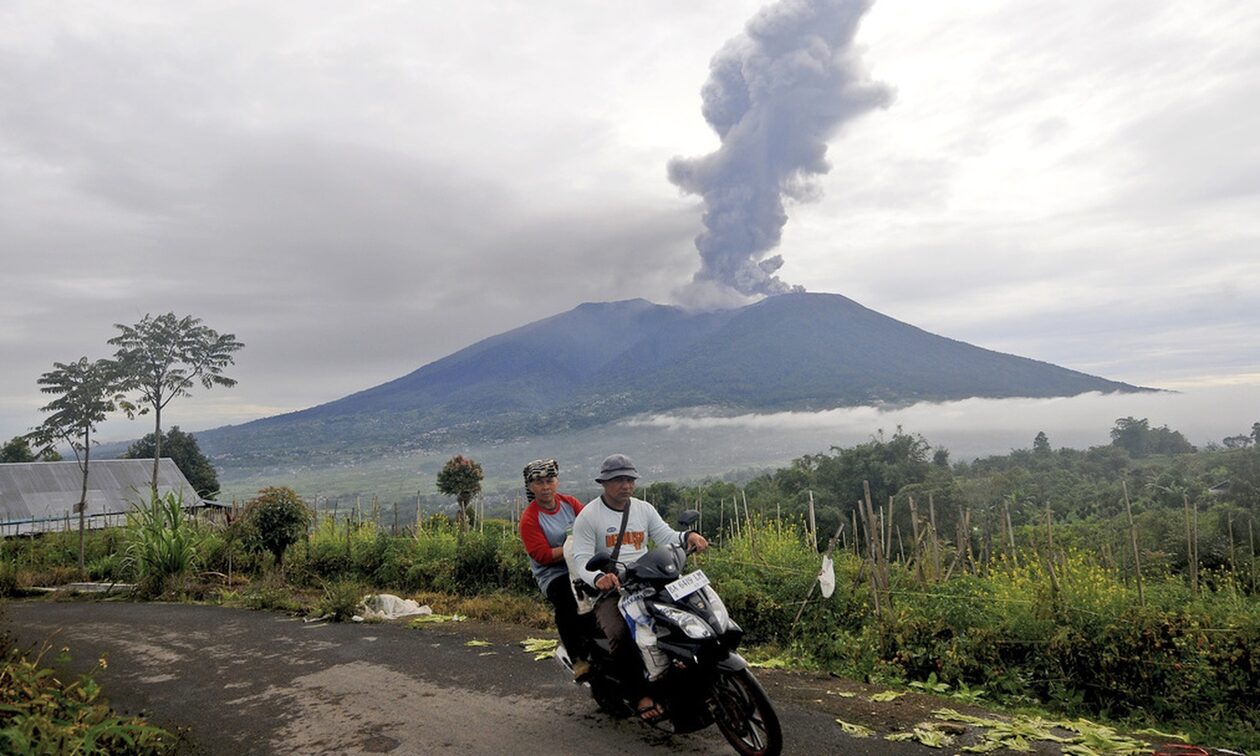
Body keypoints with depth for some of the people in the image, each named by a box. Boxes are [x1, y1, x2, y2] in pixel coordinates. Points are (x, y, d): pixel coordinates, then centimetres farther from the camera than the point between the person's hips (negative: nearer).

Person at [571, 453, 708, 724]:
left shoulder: (644, 509, 12)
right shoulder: (588, 515, -4)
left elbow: (666, 536, 5)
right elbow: (582, 559, -11)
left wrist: (688, 536, -17)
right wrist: (598, 578, -33)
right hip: (609, 590, -4)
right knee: (620, 636, -31)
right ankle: (642, 696, -17)